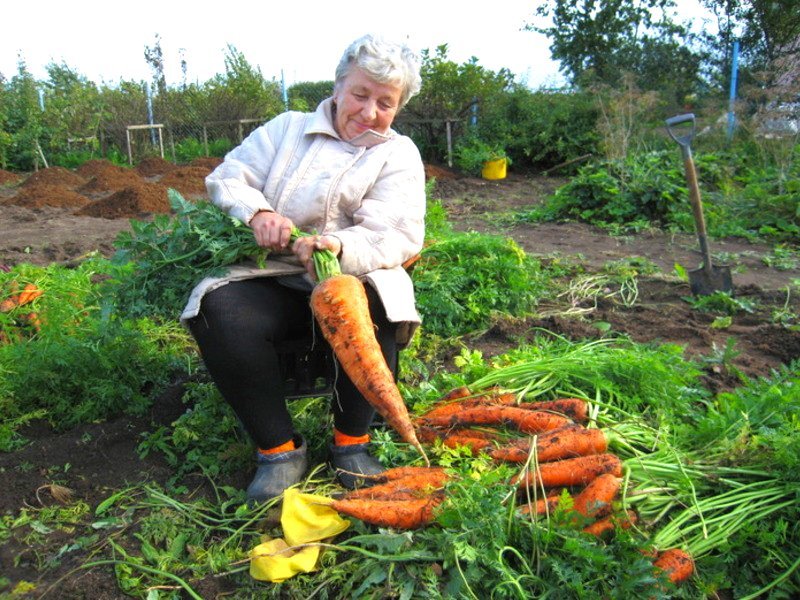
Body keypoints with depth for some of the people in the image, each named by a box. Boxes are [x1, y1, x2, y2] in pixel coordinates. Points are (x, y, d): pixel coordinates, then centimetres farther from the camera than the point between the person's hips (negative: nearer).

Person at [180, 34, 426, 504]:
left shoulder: (399, 155, 8)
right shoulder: (288, 129, 16)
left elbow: (399, 236, -8)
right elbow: (227, 177, 12)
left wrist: (342, 248, -29)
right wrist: (256, 212, -12)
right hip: (274, 281, 2)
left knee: (375, 305, -36)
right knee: (219, 310, -28)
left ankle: (352, 441, -15)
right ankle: (279, 448, -17)